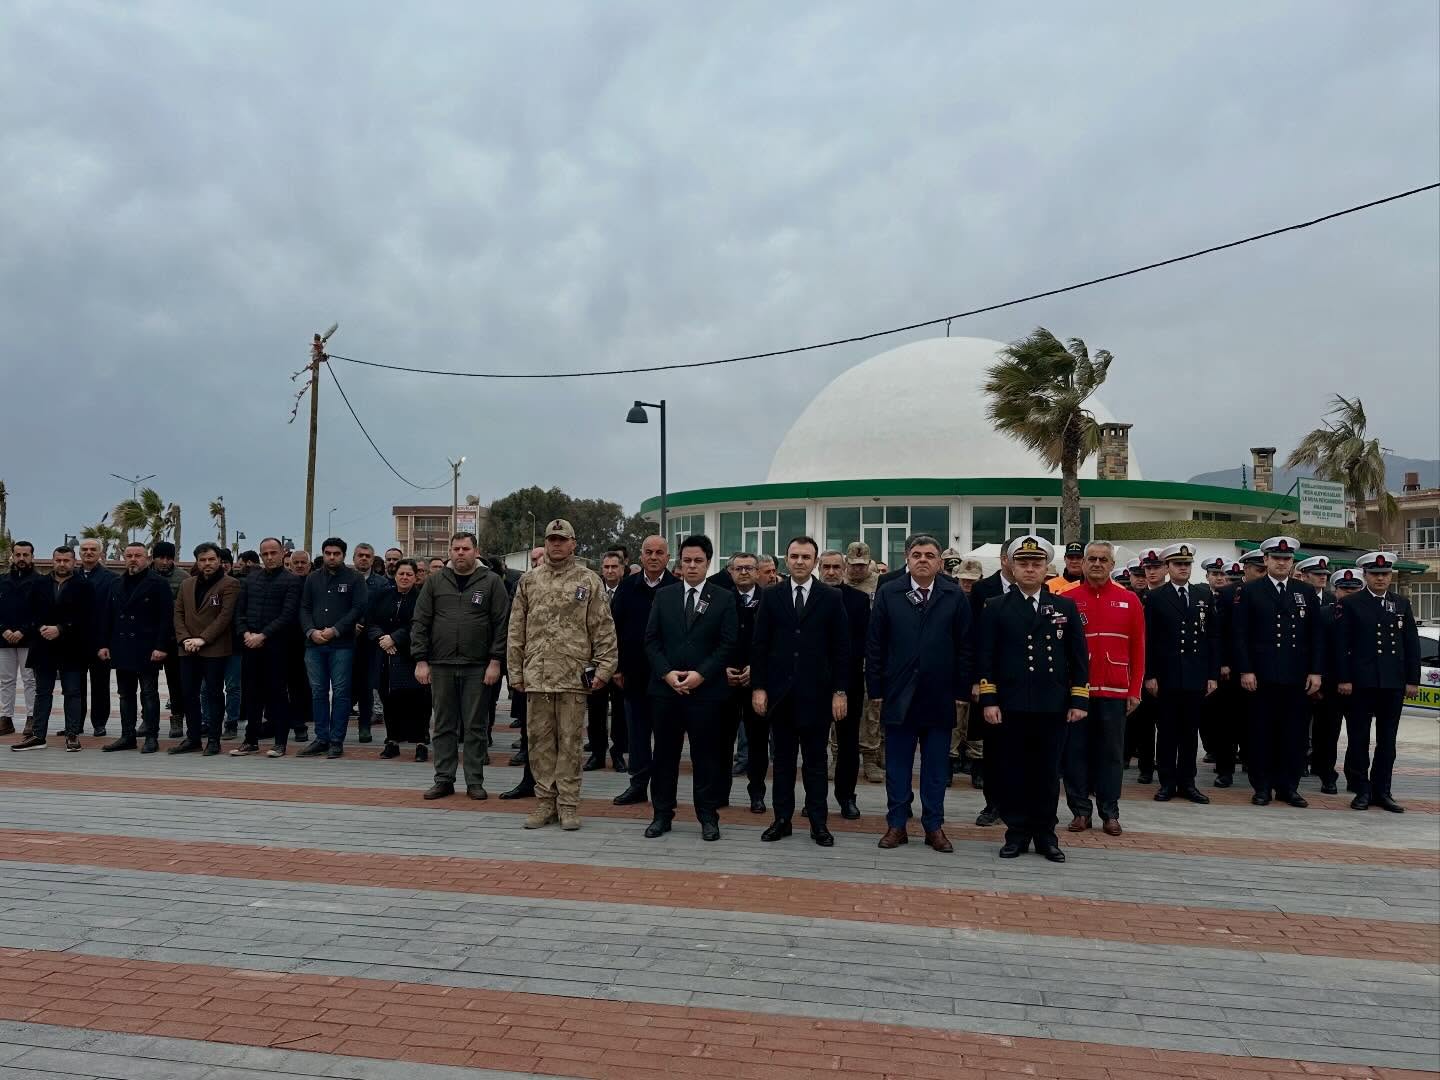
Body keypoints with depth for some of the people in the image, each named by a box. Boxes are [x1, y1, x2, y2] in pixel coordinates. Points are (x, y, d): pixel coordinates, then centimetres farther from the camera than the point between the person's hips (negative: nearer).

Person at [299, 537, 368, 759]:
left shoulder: (354, 578, 2)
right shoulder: (313, 579, 15)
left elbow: (359, 608, -6)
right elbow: (304, 608, 13)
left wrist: (335, 630, -13)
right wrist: (310, 631, -5)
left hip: (342, 645, -4)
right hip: (314, 644, 4)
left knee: (340, 692, -3)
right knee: (318, 692, 7)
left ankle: (337, 741, 3)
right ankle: (321, 738, 14)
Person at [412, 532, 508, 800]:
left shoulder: (491, 582, 1)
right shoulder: (435, 582, 8)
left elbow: (502, 624, -3)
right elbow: (420, 623, 7)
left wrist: (495, 661, -9)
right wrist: (421, 660, -1)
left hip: (478, 667, -2)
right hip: (441, 665, 2)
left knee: (476, 727, 4)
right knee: (444, 726, 9)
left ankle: (475, 781, 13)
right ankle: (444, 779, 18)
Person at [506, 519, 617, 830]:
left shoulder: (589, 580, 2)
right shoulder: (529, 581, 9)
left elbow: (603, 629, 0)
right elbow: (516, 631, 10)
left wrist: (604, 667, -6)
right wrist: (516, 671, 6)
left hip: (574, 676, -2)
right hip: (537, 675, 3)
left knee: (570, 741, 3)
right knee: (540, 740, 7)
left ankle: (568, 804, 12)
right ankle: (545, 801, 18)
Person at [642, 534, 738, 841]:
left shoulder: (724, 599, 1)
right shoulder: (663, 596, 7)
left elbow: (728, 644, -4)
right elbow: (651, 640, 5)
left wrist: (701, 674, -13)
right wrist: (666, 673, -9)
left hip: (706, 689, -2)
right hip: (665, 687, 2)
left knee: (706, 755, 4)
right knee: (665, 754, 8)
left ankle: (708, 816, 15)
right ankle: (662, 814, 18)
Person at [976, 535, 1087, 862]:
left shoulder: (1066, 607, 9)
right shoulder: (996, 608, 4)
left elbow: (1079, 657, 7)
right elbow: (986, 658, 1)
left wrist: (1079, 700, 0)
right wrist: (989, 700, -7)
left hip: (1054, 706, 1)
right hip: (1011, 705, -1)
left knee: (1048, 771, 7)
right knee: (1013, 770, 4)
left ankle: (1046, 834, 19)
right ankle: (1017, 833, 15)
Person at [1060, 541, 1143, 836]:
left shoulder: (1129, 600, 4)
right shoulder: (1067, 599, 1)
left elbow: (1138, 649, 4)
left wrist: (1135, 690, 0)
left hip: (1114, 691, 0)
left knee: (1111, 753, 7)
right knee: (1075, 751, 5)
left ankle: (1110, 813, 17)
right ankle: (1081, 810, 16)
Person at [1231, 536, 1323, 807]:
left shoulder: (1306, 592, 11)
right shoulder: (1250, 591, 2)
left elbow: (1316, 635, 10)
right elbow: (1241, 635, -2)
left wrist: (1316, 671, 2)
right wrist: (1245, 670, -9)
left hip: (1298, 677, 3)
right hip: (1262, 676, -3)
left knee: (1294, 733, 6)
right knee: (1261, 732, 2)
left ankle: (1288, 787, 16)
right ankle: (1262, 787, 11)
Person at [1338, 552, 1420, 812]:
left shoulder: (1402, 603, 11)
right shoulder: (1351, 603, 0)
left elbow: (1412, 644, 10)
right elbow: (1343, 644, -3)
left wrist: (1412, 680, 3)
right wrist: (1344, 679, -9)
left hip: (1394, 683, 3)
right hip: (1361, 682, -3)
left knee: (1387, 740, 8)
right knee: (1359, 739, 2)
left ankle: (1381, 791, 16)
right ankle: (1362, 790, 10)